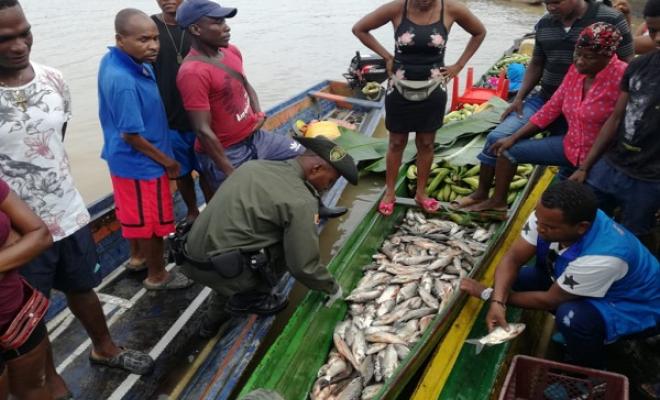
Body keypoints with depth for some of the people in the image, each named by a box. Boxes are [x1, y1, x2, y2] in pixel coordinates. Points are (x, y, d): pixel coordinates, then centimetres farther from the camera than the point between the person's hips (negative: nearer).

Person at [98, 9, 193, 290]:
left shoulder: (113, 59, -3)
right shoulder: (124, 82, -32)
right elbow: (131, 135, -26)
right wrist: (167, 162, -14)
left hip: (125, 159, 9)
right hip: (140, 163, -9)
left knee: (136, 216, 27)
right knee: (153, 222, 10)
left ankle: (139, 256, 48)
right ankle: (157, 276, 29)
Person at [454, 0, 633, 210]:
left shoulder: (611, 20, -12)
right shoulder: (544, 24, 3)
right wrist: (519, 98, 7)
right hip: (544, 100, 4)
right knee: (497, 138, -6)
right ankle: (481, 194, 11)